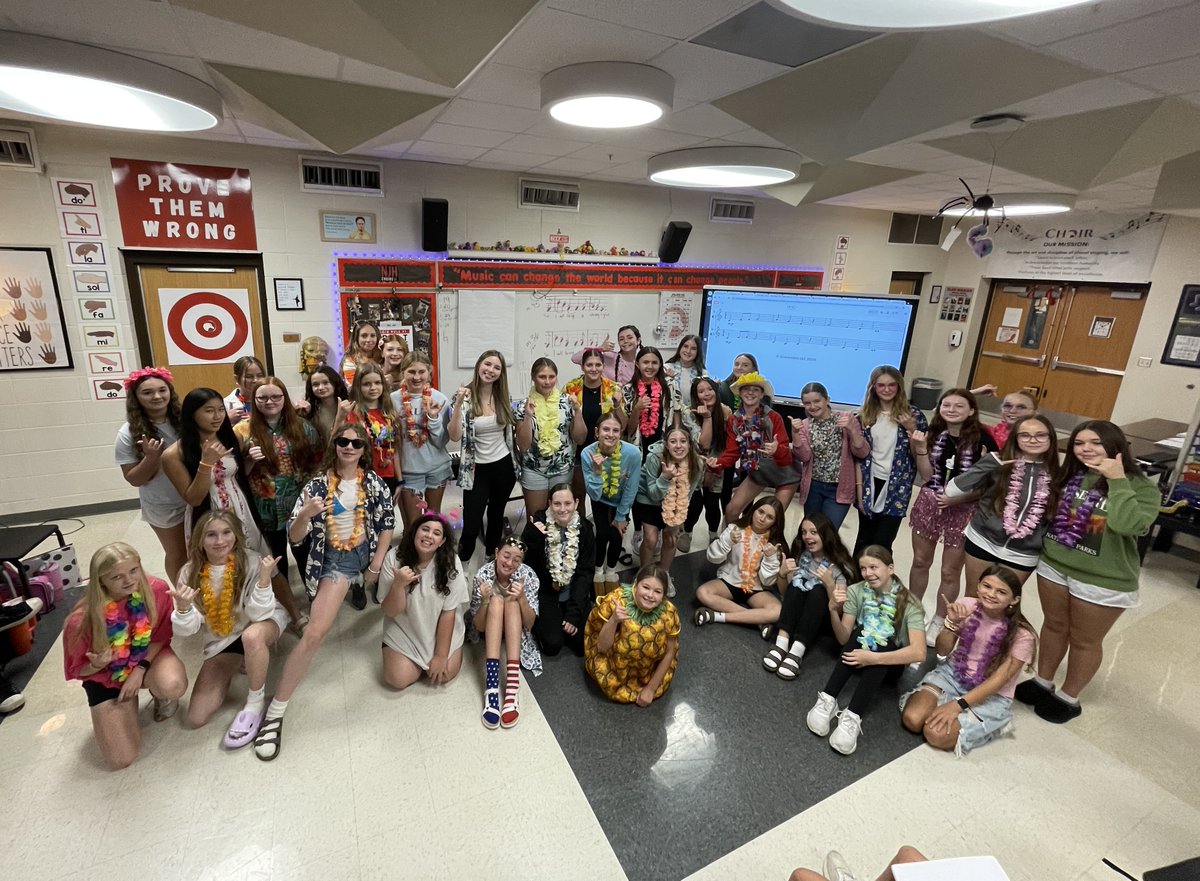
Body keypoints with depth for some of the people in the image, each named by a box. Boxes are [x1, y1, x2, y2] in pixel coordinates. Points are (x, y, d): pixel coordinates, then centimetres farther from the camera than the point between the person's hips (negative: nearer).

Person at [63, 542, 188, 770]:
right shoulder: (83, 619, -27)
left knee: (173, 686, -37)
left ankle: (158, 694, 3)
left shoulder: (157, 589, -24)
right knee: (121, 760, -4)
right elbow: (80, 670, -9)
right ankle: (129, 699, 24)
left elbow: (162, 637, -7)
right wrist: (96, 665, -32)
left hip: (149, 656, 0)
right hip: (106, 678, 0)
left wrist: (140, 669, -19)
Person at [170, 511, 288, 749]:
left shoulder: (251, 562, -22)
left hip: (265, 622, -4)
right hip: (221, 641, 4)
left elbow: (259, 615, -25)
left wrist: (264, 579, -40)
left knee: (252, 635, -42)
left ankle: (256, 703, -16)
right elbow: (187, 630, -10)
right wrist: (183, 607, -32)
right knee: (196, 718, -6)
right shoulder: (191, 573, -12)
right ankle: (235, 666, 22)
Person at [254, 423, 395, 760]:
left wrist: (375, 566, -2)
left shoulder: (373, 482, 0)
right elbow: (295, 538, -6)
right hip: (334, 558, -3)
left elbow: (387, 524, 3)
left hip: (367, 552, 3)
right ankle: (275, 712, -10)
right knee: (315, 632, -19)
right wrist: (304, 515, -28)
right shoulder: (317, 485, -4)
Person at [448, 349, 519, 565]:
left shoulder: (503, 398, 1)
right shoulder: (465, 397, -11)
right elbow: (455, 436, -22)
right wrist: (458, 404, -29)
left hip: (504, 467, 4)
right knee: (471, 526, -4)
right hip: (477, 470, -4)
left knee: (496, 517, 20)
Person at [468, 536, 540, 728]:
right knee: (496, 601, -32)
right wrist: (485, 601, -39)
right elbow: (478, 626, -20)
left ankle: (512, 684, -44)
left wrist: (522, 598, -36)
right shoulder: (483, 574, -23)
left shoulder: (528, 575, -22)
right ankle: (491, 686, -44)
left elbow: (529, 624, -18)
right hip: (488, 632, 0)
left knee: (512, 602, -31)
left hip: (516, 632, 1)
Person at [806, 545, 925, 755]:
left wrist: (874, 658, -42)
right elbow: (844, 638, -15)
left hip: (891, 661, -1)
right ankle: (827, 700, -38)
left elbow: (918, 653, -33)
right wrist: (833, 610, -33)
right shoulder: (856, 591, -14)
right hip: (861, 650, 2)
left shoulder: (909, 604, -21)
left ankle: (852, 717, -45)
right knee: (860, 635, -32)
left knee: (881, 645, -35)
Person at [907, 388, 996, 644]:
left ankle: (938, 621, 28)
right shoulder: (934, 434, 0)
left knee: (950, 572, 9)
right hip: (929, 503, 4)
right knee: (920, 562, 16)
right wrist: (921, 449, -14)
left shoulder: (982, 438, -12)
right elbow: (926, 475, -1)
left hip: (962, 510, -3)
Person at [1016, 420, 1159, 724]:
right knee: (1054, 625, 19)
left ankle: (1068, 698, 32)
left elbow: (1128, 524, -32)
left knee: (1085, 640, 14)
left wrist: (1117, 481, -27)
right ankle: (1043, 682, 38)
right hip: (1054, 565, 4)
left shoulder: (1140, 487, -13)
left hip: (1103, 581, -4)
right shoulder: (1068, 475, -1)